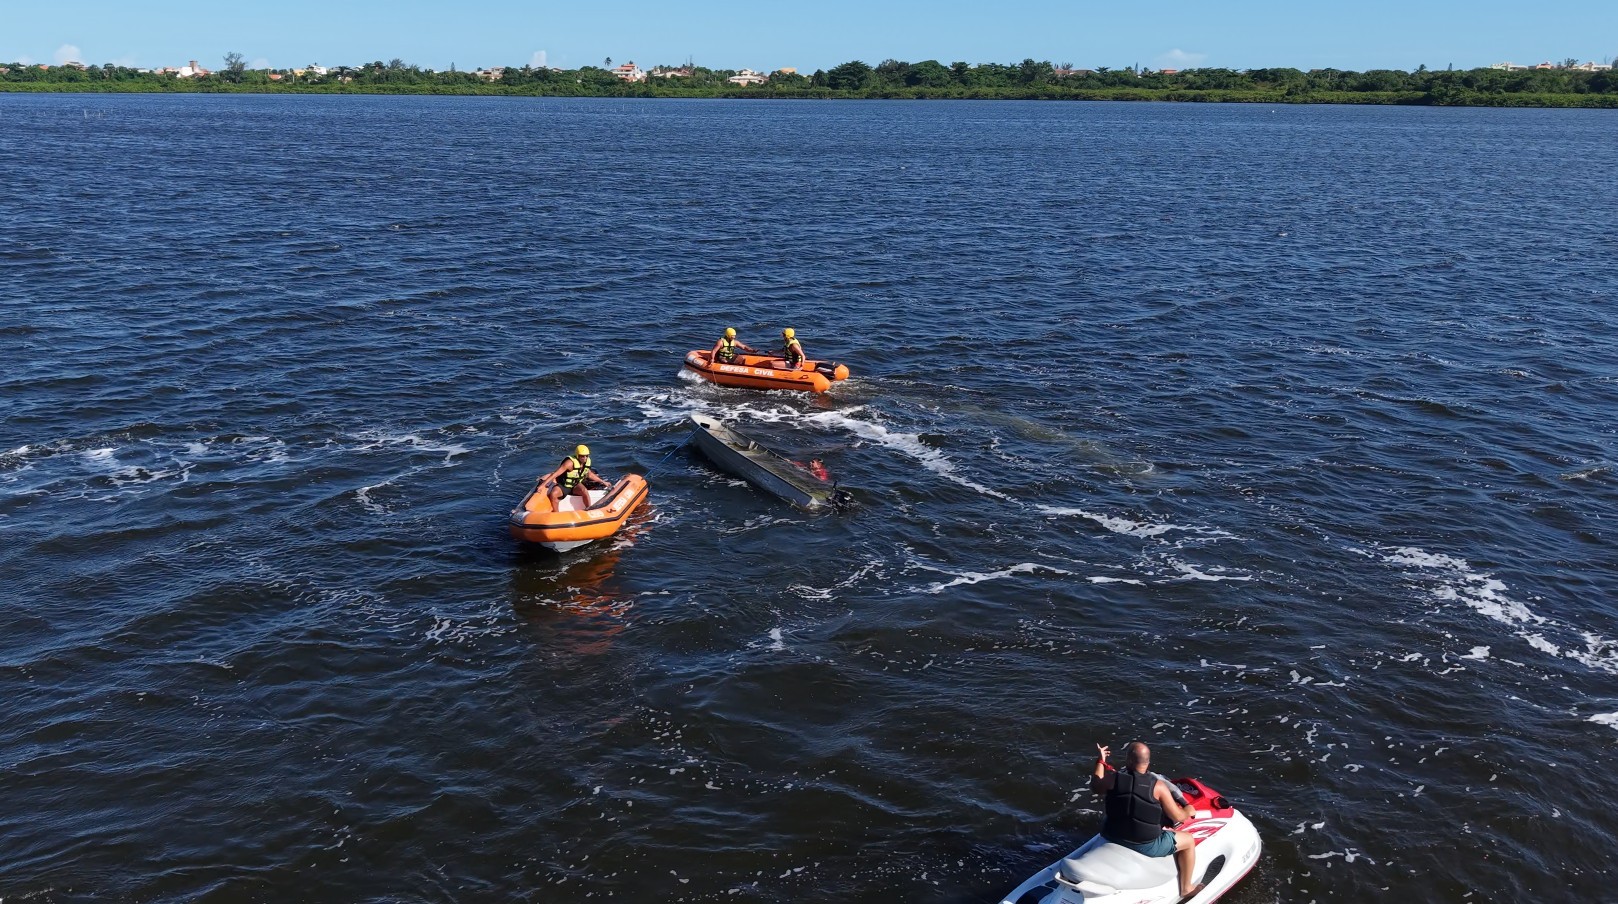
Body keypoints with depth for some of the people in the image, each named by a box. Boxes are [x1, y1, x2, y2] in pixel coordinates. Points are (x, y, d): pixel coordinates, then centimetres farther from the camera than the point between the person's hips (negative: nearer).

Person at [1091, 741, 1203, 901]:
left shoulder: (1113, 778, -10)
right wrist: (1189, 811, 13)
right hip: (1146, 845, -4)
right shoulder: (1158, 786, -17)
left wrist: (1100, 761, 24)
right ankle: (1185, 889, 32)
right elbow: (1178, 817, -9)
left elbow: (1095, 787, 12)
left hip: (1113, 838, 4)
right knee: (1189, 840, 18)